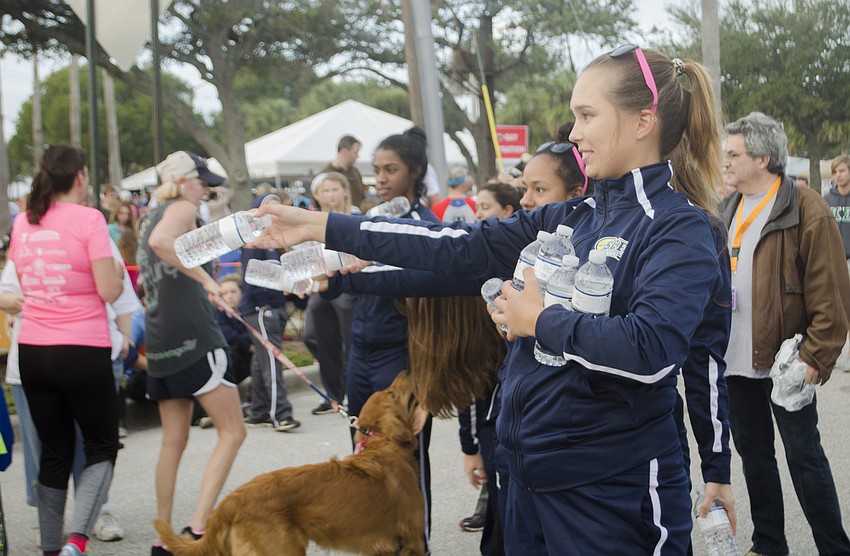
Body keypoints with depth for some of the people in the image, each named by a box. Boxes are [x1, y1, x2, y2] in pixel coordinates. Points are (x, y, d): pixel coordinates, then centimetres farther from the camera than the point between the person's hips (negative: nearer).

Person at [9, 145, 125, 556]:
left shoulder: (22, 223, 7)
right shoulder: (88, 219, -10)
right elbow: (110, 291, -13)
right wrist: (118, 270, 6)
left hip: (32, 351, 5)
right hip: (82, 351, -5)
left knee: (54, 453, 15)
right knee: (101, 447, 10)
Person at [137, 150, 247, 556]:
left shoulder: (149, 217, 20)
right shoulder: (182, 209, -6)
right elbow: (160, 241, -28)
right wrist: (205, 278, -27)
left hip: (159, 340, 9)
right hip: (193, 336, -9)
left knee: (173, 440, 13)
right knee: (232, 431, -3)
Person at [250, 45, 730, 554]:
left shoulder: (679, 229, -11)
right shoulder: (569, 219, 9)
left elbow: (651, 349, -26)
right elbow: (460, 246, 6)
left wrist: (539, 320, -14)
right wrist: (321, 227, 4)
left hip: (610, 490, -7)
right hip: (529, 473, 7)